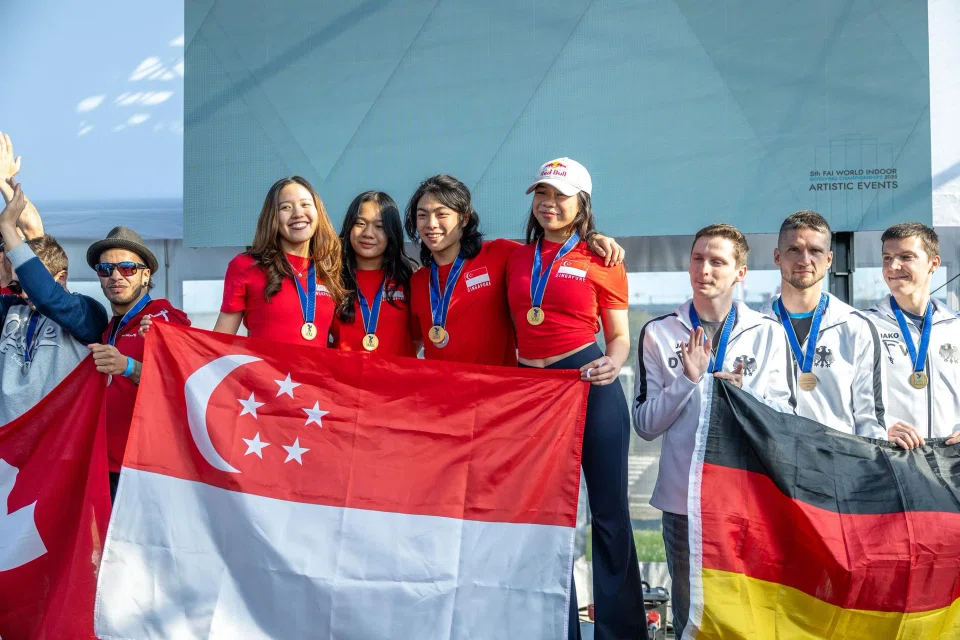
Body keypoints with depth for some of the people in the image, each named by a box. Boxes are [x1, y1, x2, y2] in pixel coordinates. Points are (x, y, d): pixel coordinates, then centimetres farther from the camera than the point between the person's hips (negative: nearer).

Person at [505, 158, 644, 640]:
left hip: (591, 384, -4)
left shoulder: (601, 261, -1)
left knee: (608, 511, 2)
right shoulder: (516, 258, 10)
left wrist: (614, 364, -19)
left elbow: (619, 336, 1)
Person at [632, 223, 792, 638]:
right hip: (683, 496, 0)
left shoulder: (768, 333, 4)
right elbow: (645, 425, -2)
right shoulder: (658, 333, 2)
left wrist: (743, 393, -16)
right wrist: (688, 380, -16)